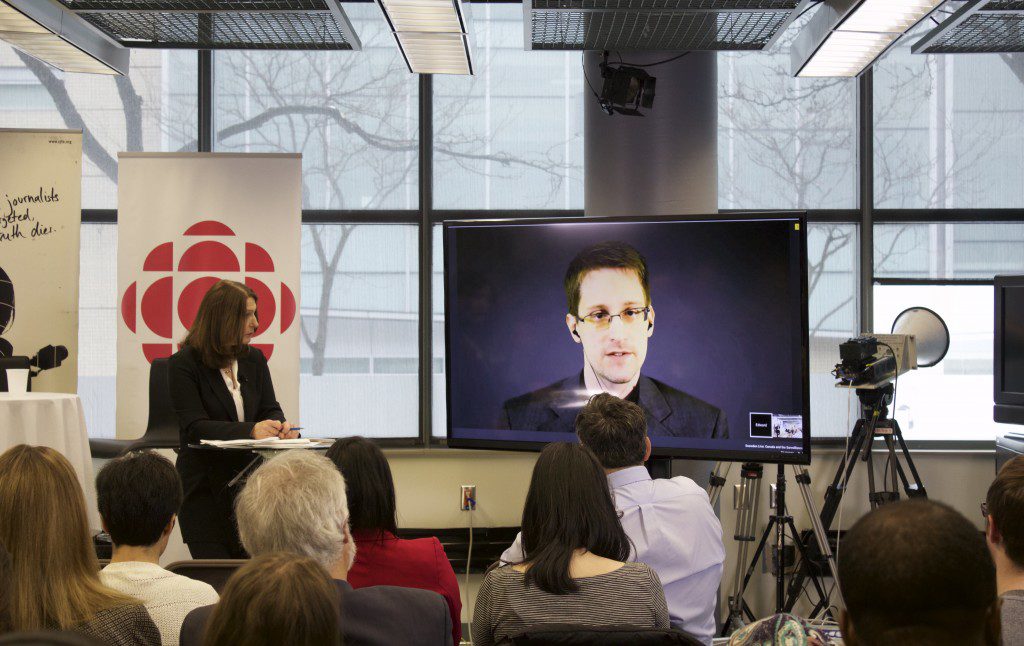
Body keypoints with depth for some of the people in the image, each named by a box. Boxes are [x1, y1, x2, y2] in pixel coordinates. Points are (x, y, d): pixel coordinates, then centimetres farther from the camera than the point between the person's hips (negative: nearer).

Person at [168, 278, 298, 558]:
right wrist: (250, 430, -31)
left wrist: (279, 427, -18)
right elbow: (195, 426, -18)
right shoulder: (183, 364, -8)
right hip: (204, 485, -4)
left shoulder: (254, 359, 9)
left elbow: (271, 409, 8)